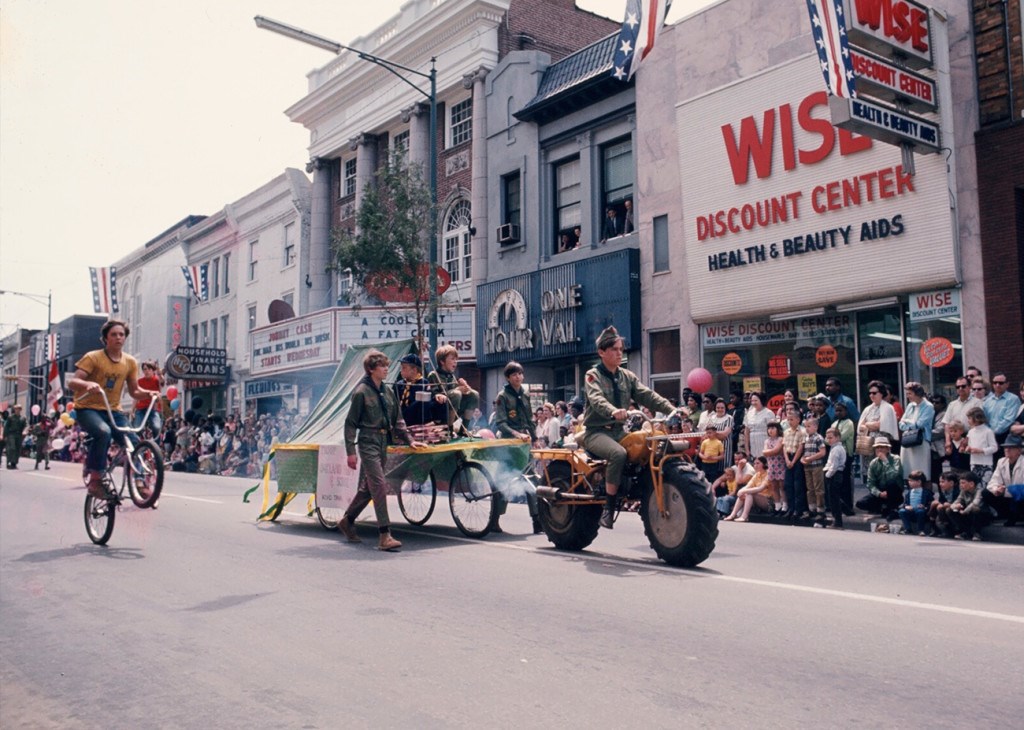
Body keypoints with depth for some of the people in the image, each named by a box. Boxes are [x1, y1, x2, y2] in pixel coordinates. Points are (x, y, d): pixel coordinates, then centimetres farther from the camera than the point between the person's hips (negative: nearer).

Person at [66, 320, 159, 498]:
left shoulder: (130, 362, 4)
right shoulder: (93, 357, -9)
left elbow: (134, 391, 10)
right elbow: (71, 382, -17)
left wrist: (148, 393, -12)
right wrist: (87, 384, -39)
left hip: (113, 411, 4)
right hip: (88, 409, -4)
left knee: (132, 440, -19)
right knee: (103, 432, -35)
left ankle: (139, 481, -6)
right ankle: (95, 480, -23)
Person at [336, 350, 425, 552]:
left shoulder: (388, 392, 13)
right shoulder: (361, 392, -7)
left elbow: (397, 421, 19)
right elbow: (350, 423, -6)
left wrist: (409, 440, 10)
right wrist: (351, 451, -11)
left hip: (383, 444, 7)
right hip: (368, 443, -7)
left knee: (367, 488, 15)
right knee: (379, 487, -13)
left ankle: (347, 521, 34)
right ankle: (385, 536, -12)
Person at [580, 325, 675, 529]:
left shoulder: (627, 377, 15)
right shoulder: (592, 375, -3)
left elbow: (648, 396, 1)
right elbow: (596, 399, -23)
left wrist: (672, 410, -16)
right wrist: (613, 411, -45)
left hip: (619, 430, 6)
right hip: (596, 431, -6)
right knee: (619, 453, -34)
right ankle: (608, 508, -25)